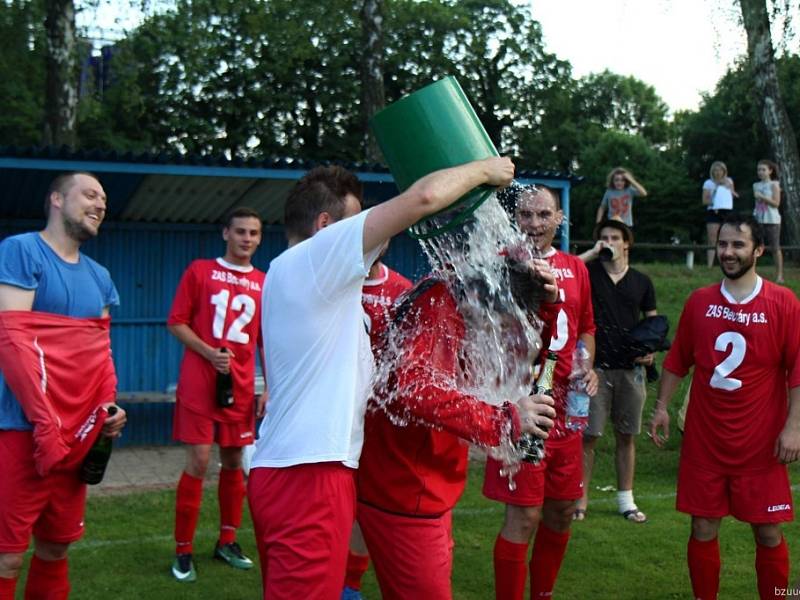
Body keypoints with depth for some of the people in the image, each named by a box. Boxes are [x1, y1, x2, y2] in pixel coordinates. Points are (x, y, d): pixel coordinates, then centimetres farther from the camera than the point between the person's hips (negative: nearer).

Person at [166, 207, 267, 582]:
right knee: (198, 462, -6)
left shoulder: (264, 284, 9)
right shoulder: (200, 271, 1)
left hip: (241, 386, 4)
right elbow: (176, 323, -1)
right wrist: (209, 353, -15)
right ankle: (183, 551, 5)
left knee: (233, 461, 9)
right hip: (199, 383, -4)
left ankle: (227, 542, 24)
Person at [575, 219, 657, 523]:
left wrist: (651, 350, -3)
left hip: (631, 369, 3)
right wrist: (592, 253, -10)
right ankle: (581, 500, 7)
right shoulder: (588, 273, 3)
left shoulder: (641, 281, 10)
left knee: (626, 436, 10)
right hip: (595, 368, -2)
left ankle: (626, 499, 20)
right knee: (588, 435, -2)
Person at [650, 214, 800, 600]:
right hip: (704, 439, 2)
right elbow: (677, 361, 12)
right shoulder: (699, 302, 5)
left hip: (760, 443, -2)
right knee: (703, 529, 6)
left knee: (768, 533, 4)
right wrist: (661, 406, 8)